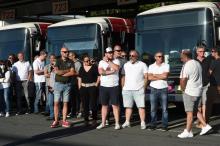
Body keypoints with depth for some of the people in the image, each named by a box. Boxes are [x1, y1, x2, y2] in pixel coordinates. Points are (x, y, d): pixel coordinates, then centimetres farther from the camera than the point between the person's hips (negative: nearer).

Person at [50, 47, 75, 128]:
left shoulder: (70, 62, 6)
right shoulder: (58, 61, 2)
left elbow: (72, 73, -7)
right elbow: (56, 71, -14)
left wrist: (61, 73, -9)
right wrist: (67, 70, -7)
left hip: (67, 84, 2)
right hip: (58, 84, -1)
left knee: (65, 103, 3)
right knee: (56, 103, -3)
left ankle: (64, 121, 7)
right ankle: (56, 121, 3)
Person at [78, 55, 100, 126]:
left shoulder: (94, 67, 2)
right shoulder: (81, 68, 13)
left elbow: (99, 76, 1)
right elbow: (79, 78, 15)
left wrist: (96, 84, -7)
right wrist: (79, 87, 6)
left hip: (92, 87, -4)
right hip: (83, 88, 4)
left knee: (93, 104, -6)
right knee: (85, 104, 5)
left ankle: (94, 119, 4)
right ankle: (86, 119, 12)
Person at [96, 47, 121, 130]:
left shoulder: (116, 61, 3)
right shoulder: (101, 62, 6)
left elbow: (116, 68, -19)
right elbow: (100, 72, -11)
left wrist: (108, 61, -14)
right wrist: (111, 72, -13)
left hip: (114, 86, -2)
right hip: (103, 86, 2)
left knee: (115, 105, -2)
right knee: (104, 105, 9)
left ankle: (117, 123, 4)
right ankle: (103, 123, 16)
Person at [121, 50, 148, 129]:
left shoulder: (142, 65, 3)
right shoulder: (126, 65, 14)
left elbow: (146, 77, 1)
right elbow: (123, 77, 15)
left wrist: (144, 87, -7)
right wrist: (123, 87, 7)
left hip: (139, 90, -3)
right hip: (127, 90, 3)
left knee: (141, 106, -4)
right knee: (128, 106, 7)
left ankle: (143, 123, -1)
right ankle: (127, 122, 12)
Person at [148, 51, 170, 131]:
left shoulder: (166, 66, 5)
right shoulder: (151, 66, 9)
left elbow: (165, 76, -11)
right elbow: (149, 77, -5)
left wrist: (155, 75, -3)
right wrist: (160, 77, -7)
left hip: (163, 89, -1)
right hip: (154, 89, 1)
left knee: (164, 108, -2)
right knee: (153, 108, 1)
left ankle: (164, 125, 3)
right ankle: (153, 124, 9)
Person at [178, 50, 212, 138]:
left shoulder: (187, 66, -17)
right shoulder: (197, 63, 11)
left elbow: (183, 80, -21)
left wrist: (183, 90, -3)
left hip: (189, 92, -9)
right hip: (198, 91, 9)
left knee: (189, 112, -2)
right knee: (195, 110, 20)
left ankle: (188, 132, 4)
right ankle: (205, 126, 17)